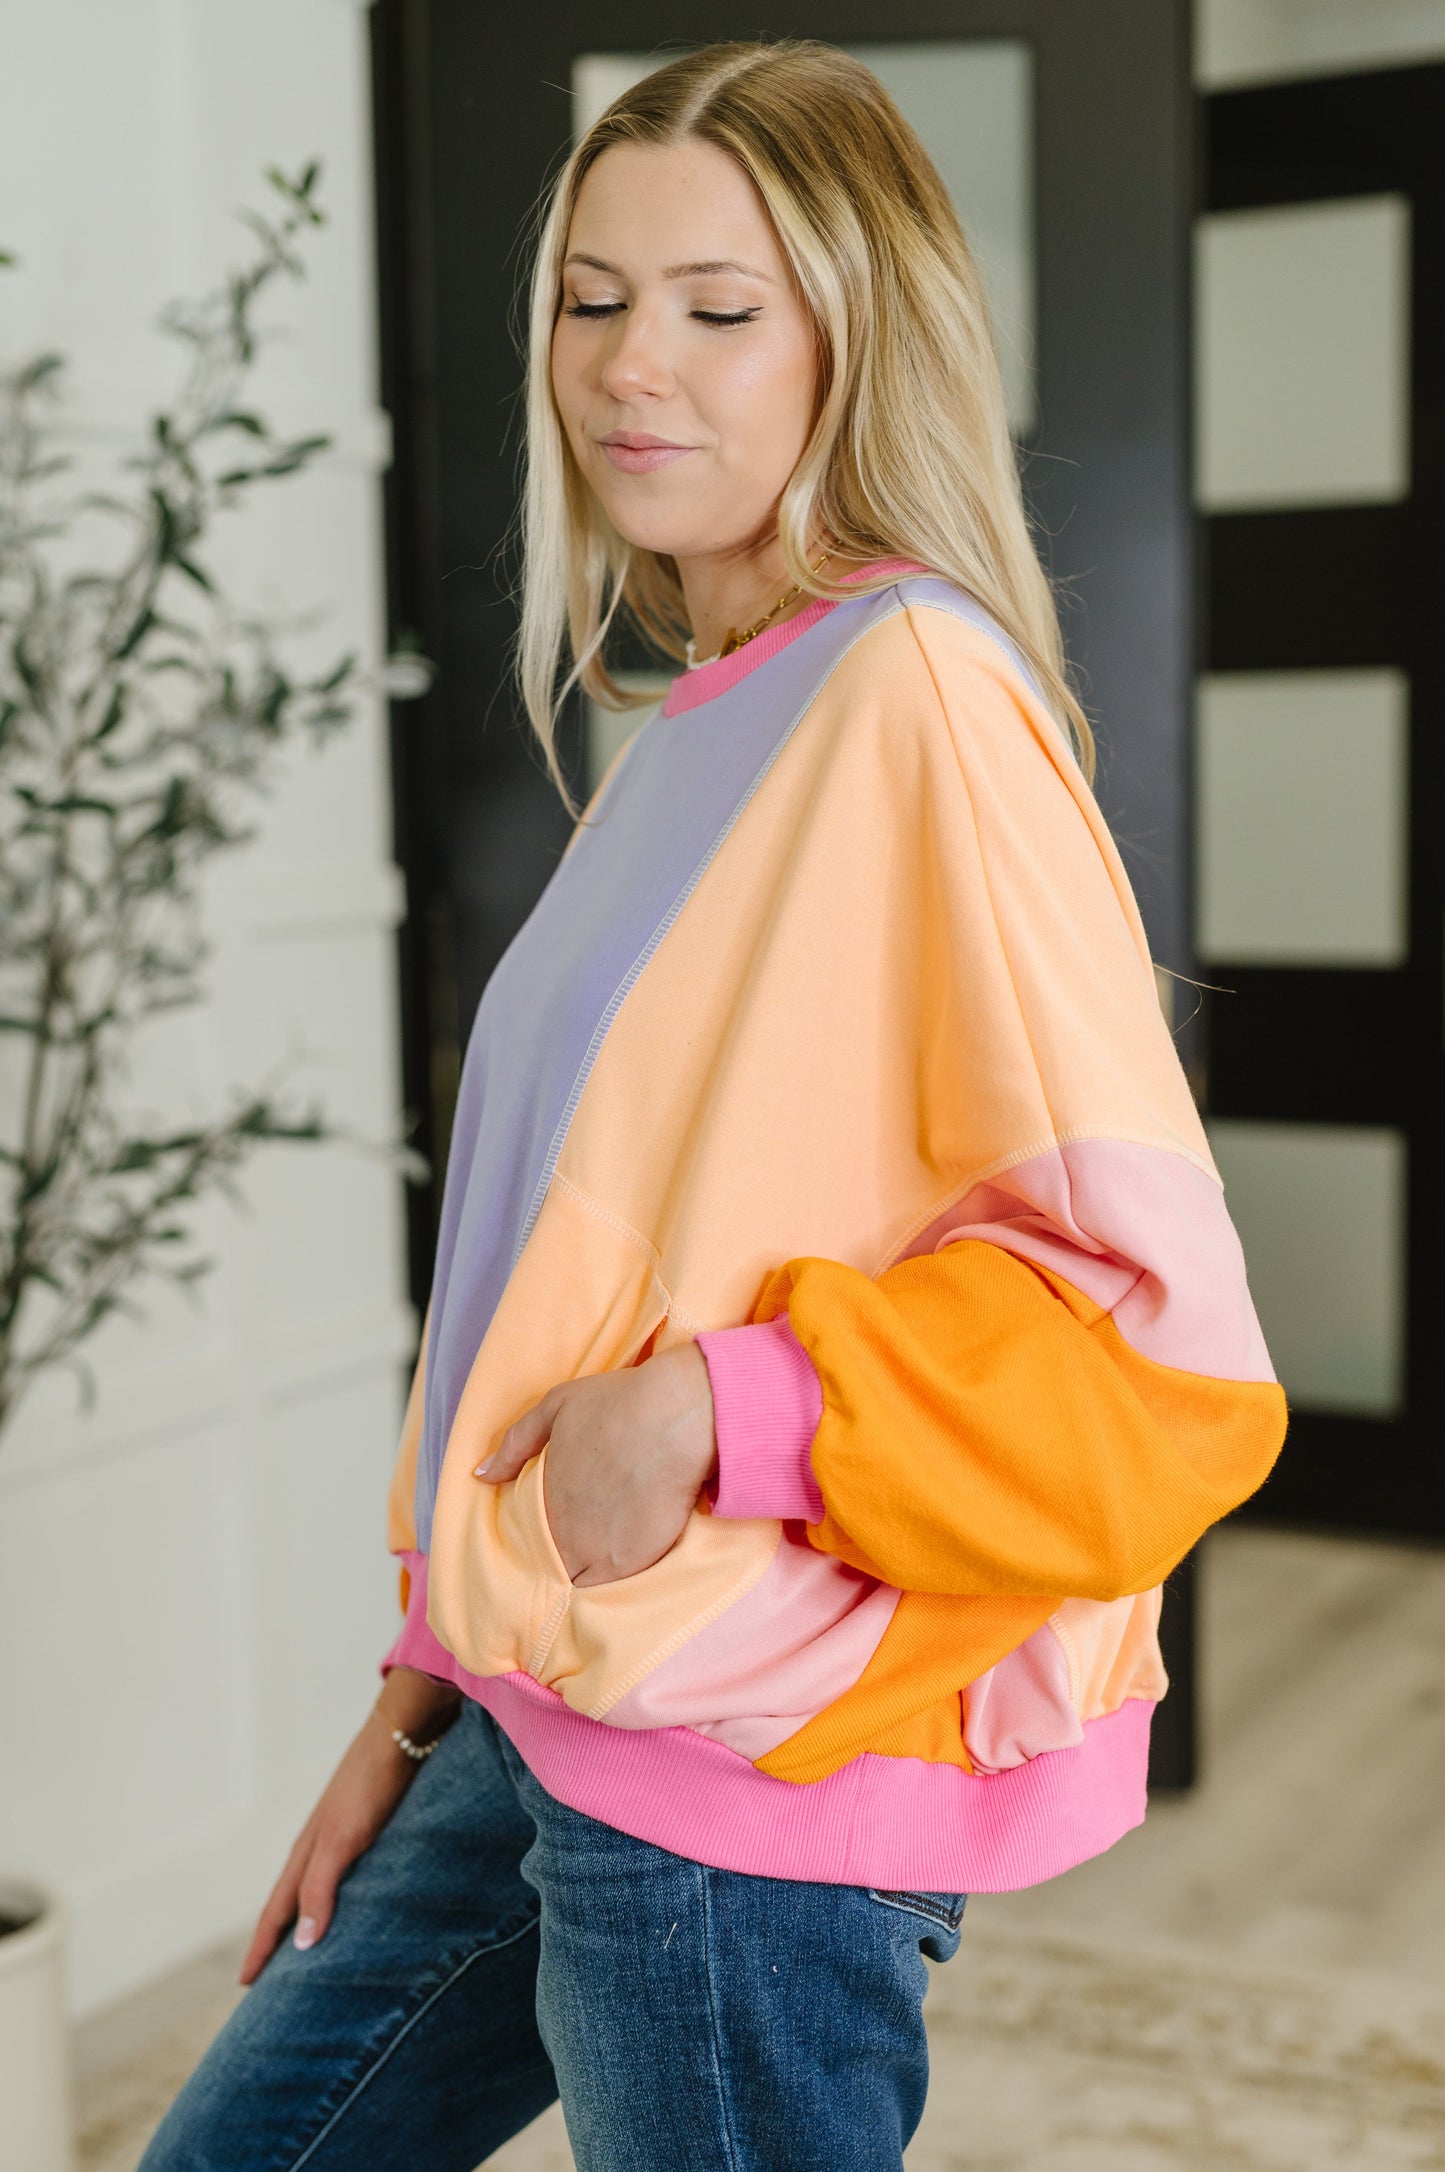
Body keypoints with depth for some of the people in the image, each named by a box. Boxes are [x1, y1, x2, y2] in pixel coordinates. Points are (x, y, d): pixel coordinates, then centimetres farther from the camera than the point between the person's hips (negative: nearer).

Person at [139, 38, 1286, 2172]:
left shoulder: (921, 690, -16)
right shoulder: (693, 732, 11)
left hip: (759, 1780, -9)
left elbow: (1150, 1318, -20)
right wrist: (427, 1686, 17)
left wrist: (720, 1412, -23)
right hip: (540, 1721, 9)